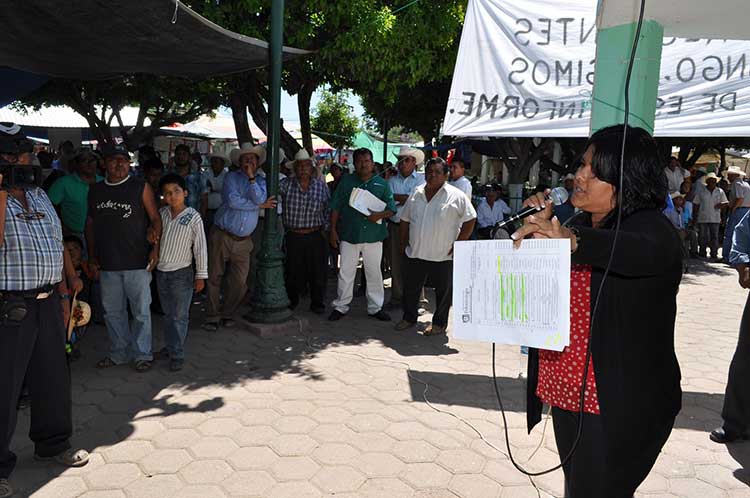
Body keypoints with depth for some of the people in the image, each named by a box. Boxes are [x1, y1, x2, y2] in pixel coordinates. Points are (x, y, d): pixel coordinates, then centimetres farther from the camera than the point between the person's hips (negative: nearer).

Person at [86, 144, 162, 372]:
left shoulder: (140, 187, -1)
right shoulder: (95, 190, 10)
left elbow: (155, 219, -1)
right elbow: (90, 223, 14)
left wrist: (155, 247, -11)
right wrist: (92, 257, 10)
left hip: (137, 262, -4)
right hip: (107, 263, 4)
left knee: (141, 311, 3)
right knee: (112, 311, 12)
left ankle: (142, 354, 15)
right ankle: (119, 352, 27)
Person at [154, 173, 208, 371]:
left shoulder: (193, 217, -11)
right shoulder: (161, 214, 1)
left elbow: (200, 247, -8)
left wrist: (201, 275, -6)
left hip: (181, 273, -4)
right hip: (161, 271, 5)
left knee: (179, 316, 3)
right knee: (168, 313, 16)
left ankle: (177, 354, 11)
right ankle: (170, 346, 30)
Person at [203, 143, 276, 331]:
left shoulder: (261, 181, 9)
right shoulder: (231, 177, -1)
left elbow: (259, 198, -12)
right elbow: (232, 201, -17)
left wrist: (252, 177, -17)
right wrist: (259, 206, -10)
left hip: (243, 240, 3)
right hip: (222, 236, -3)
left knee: (240, 282, 4)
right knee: (214, 277, 2)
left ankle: (227, 314, 22)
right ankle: (212, 317, 13)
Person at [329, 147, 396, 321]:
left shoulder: (382, 184, 6)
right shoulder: (346, 181, 5)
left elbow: (392, 208, 5)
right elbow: (336, 207, 5)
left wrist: (380, 215, -15)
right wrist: (333, 230, -1)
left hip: (374, 236, 1)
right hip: (349, 235, -1)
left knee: (374, 273, 9)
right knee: (345, 272, 5)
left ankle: (375, 307, 21)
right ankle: (341, 306, 18)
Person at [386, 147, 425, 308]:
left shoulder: (421, 179, 2)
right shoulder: (392, 180, 11)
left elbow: (412, 199, -10)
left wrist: (394, 197, -5)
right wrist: (403, 200, -13)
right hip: (394, 225, 3)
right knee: (395, 263, 7)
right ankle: (396, 297, 17)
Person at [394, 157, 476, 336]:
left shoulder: (456, 196, -8)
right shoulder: (416, 194, 8)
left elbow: (470, 220, -9)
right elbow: (405, 220, 16)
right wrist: (404, 242, 12)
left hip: (443, 255, -4)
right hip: (414, 253, 4)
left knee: (443, 291, 8)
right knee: (410, 288, 14)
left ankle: (439, 323, 24)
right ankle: (409, 317, 32)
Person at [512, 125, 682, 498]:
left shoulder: (650, 226, -13)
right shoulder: (579, 225, 11)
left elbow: (648, 251, -38)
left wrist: (569, 239, -53)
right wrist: (543, 229, 0)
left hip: (619, 403, -8)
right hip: (567, 391, 8)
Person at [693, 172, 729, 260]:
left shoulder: (720, 191, 7)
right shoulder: (701, 191, 4)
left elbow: (727, 203, 12)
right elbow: (695, 204, 6)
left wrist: (721, 204, -10)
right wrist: (695, 216, -2)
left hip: (715, 219, 1)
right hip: (703, 219, -1)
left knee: (715, 237, 1)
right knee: (703, 237, 3)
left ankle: (714, 254, 7)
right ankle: (702, 254, 13)